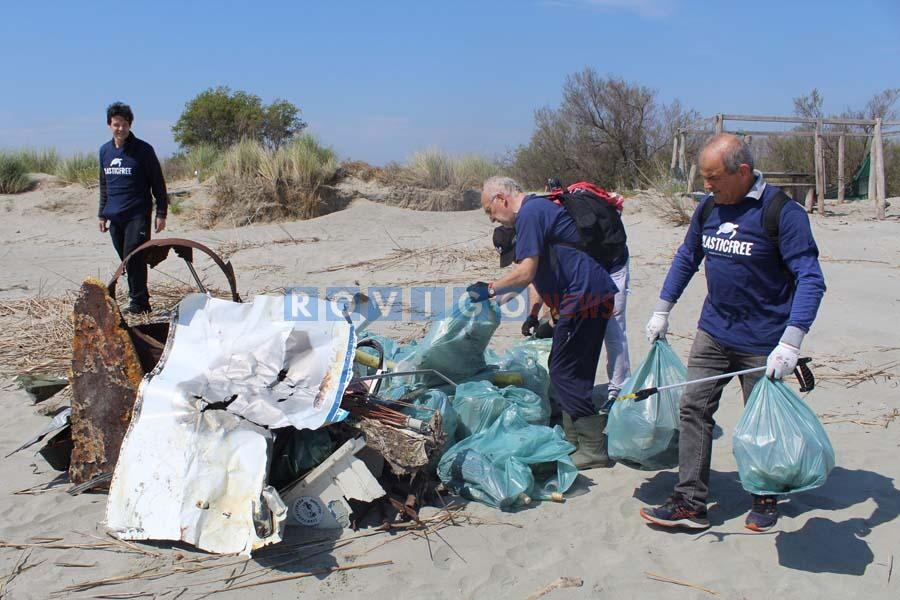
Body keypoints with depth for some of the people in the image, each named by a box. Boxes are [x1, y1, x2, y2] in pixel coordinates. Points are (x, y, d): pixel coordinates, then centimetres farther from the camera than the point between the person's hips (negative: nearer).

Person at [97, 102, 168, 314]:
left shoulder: (142, 149, -6)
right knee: (125, 260, 8)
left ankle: (138, 302, -5)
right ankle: (140, 300, 16)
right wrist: (102, 213, 20)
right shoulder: (105, 150, 12)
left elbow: (158, 183, -4)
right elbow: (104, 185, 21)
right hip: (114, 217, 6)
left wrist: (161, 213, -7)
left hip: (138, 215, -6)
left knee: (133, 257, -12)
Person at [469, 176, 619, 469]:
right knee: (567, 369, 17)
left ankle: (594, 448, 1)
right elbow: (534, 272, 24)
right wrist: (497, 300, 23)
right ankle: (574, 440, 25)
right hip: (590, 297, 11)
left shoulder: (529, 214, -13)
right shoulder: (538, 209, 20)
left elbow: (525, 273, -20)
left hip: (584, 297, -11)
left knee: (566, 373, -5)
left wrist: (490, 289, -6)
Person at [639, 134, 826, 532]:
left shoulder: (782, 212, -16)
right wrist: (661, 312, 16)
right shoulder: (708, 208, 3)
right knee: (693, 409, 0)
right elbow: (686, 259, 17)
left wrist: (790, 342, -27)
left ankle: (766, 499, 30)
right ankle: (690, 503, 7)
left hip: (762, 342, -5)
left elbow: (810, 278, -19)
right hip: (712, 332, 6)